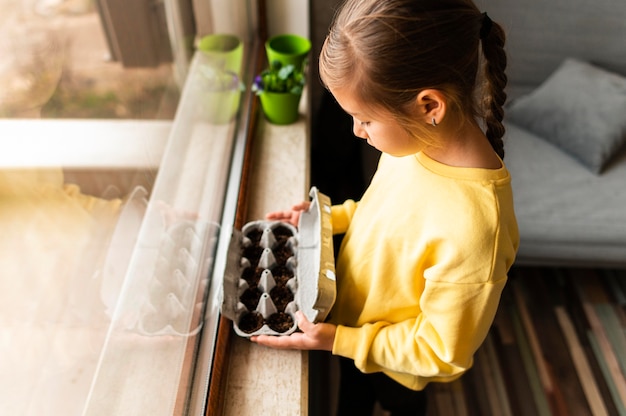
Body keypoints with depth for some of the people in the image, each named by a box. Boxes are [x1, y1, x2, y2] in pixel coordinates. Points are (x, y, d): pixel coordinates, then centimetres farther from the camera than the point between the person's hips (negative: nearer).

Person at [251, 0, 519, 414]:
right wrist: (328, 217, -8)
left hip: (394, 362, -5)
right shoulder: (419, 138, -20)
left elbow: (443, 352, -28)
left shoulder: (473, 228, -44)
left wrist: (339, 341, -27)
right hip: (354, 313, 6)